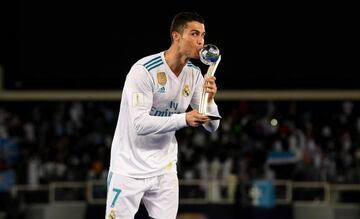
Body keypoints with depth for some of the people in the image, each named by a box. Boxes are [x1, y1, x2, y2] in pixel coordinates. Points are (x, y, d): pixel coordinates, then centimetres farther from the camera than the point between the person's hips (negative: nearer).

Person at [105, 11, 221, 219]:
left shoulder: (194, 74, 2)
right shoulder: (144, 70, -17)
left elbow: (212, 126, 3)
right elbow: (140, 124, -25)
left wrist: (209, 100, -18)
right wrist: (184, 119, -35)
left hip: (164, 170, 6)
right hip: (129, 169, -6)